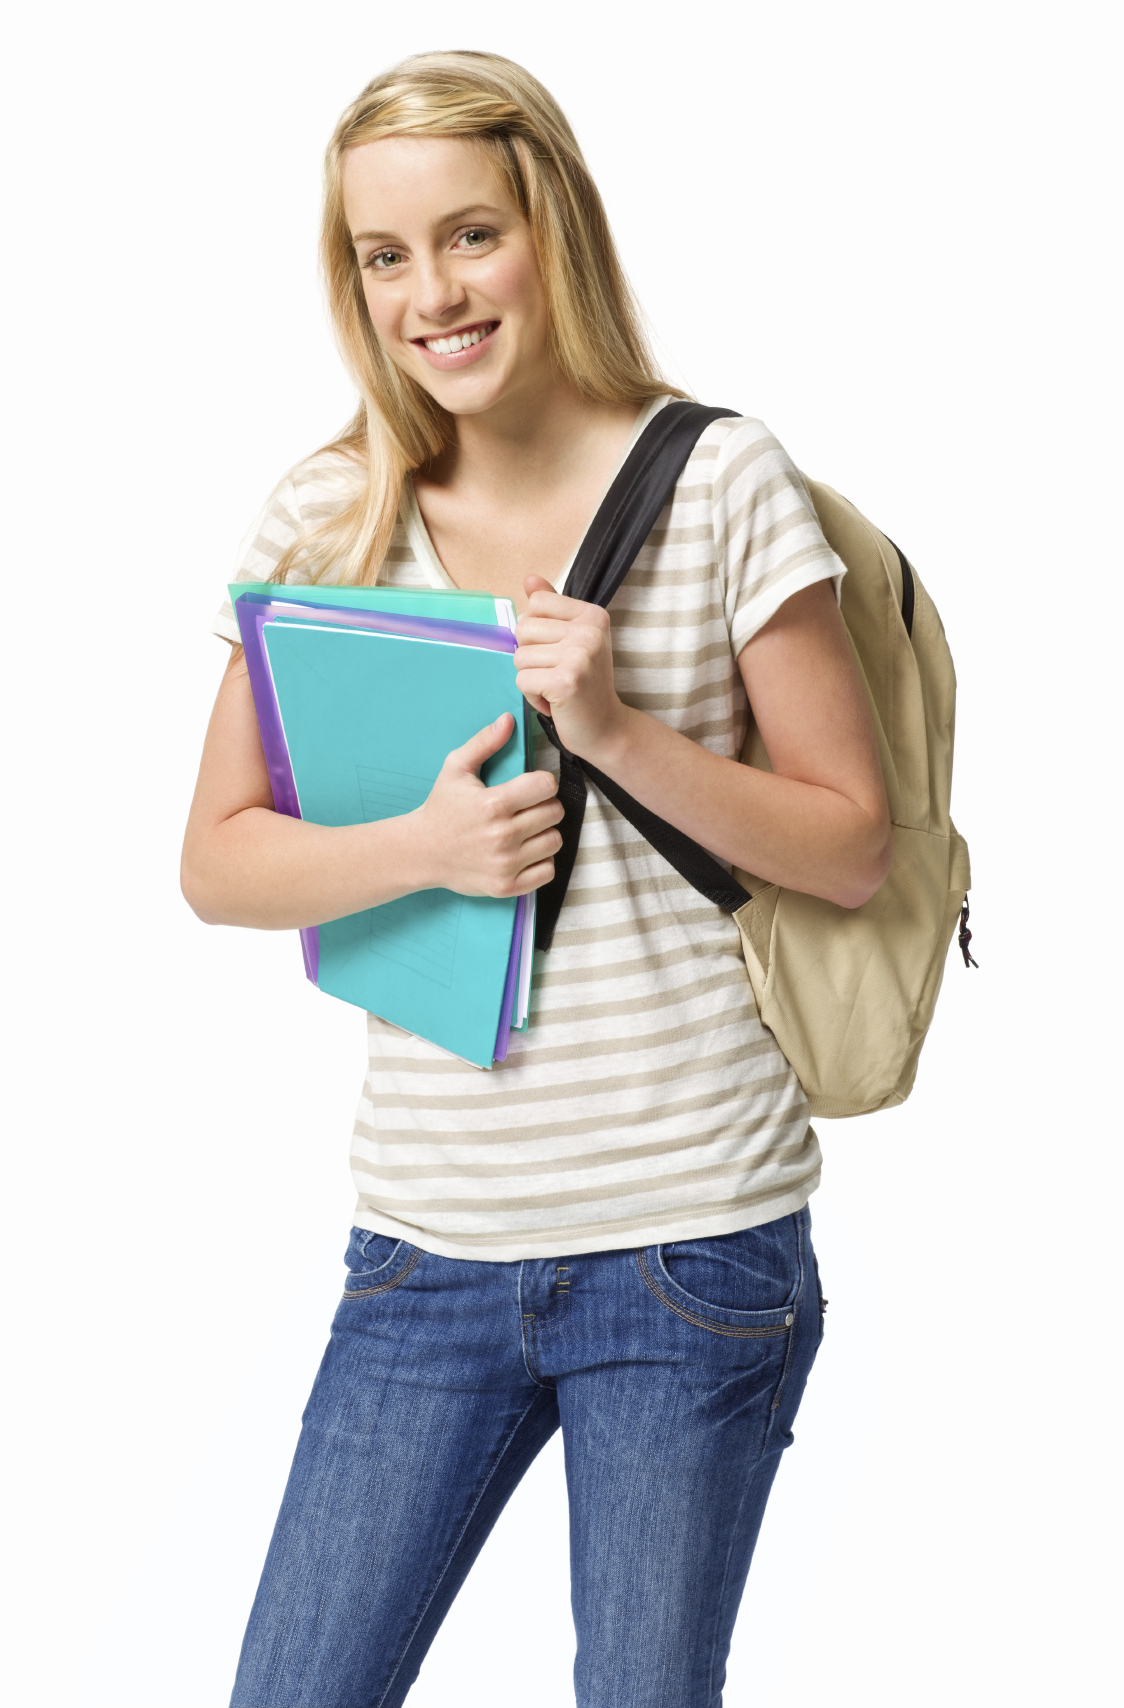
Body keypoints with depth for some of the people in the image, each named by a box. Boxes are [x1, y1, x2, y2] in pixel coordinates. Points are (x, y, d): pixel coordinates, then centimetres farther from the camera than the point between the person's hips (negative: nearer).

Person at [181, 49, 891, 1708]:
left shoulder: (720, 483, -5)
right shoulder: (330, 516, 3)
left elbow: (856, 847, -3)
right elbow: (217, 861, 4)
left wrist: (620, 731, -17)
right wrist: (420, 843, -15)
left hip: (694, 1243, -2)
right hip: (432, 1243, 3)